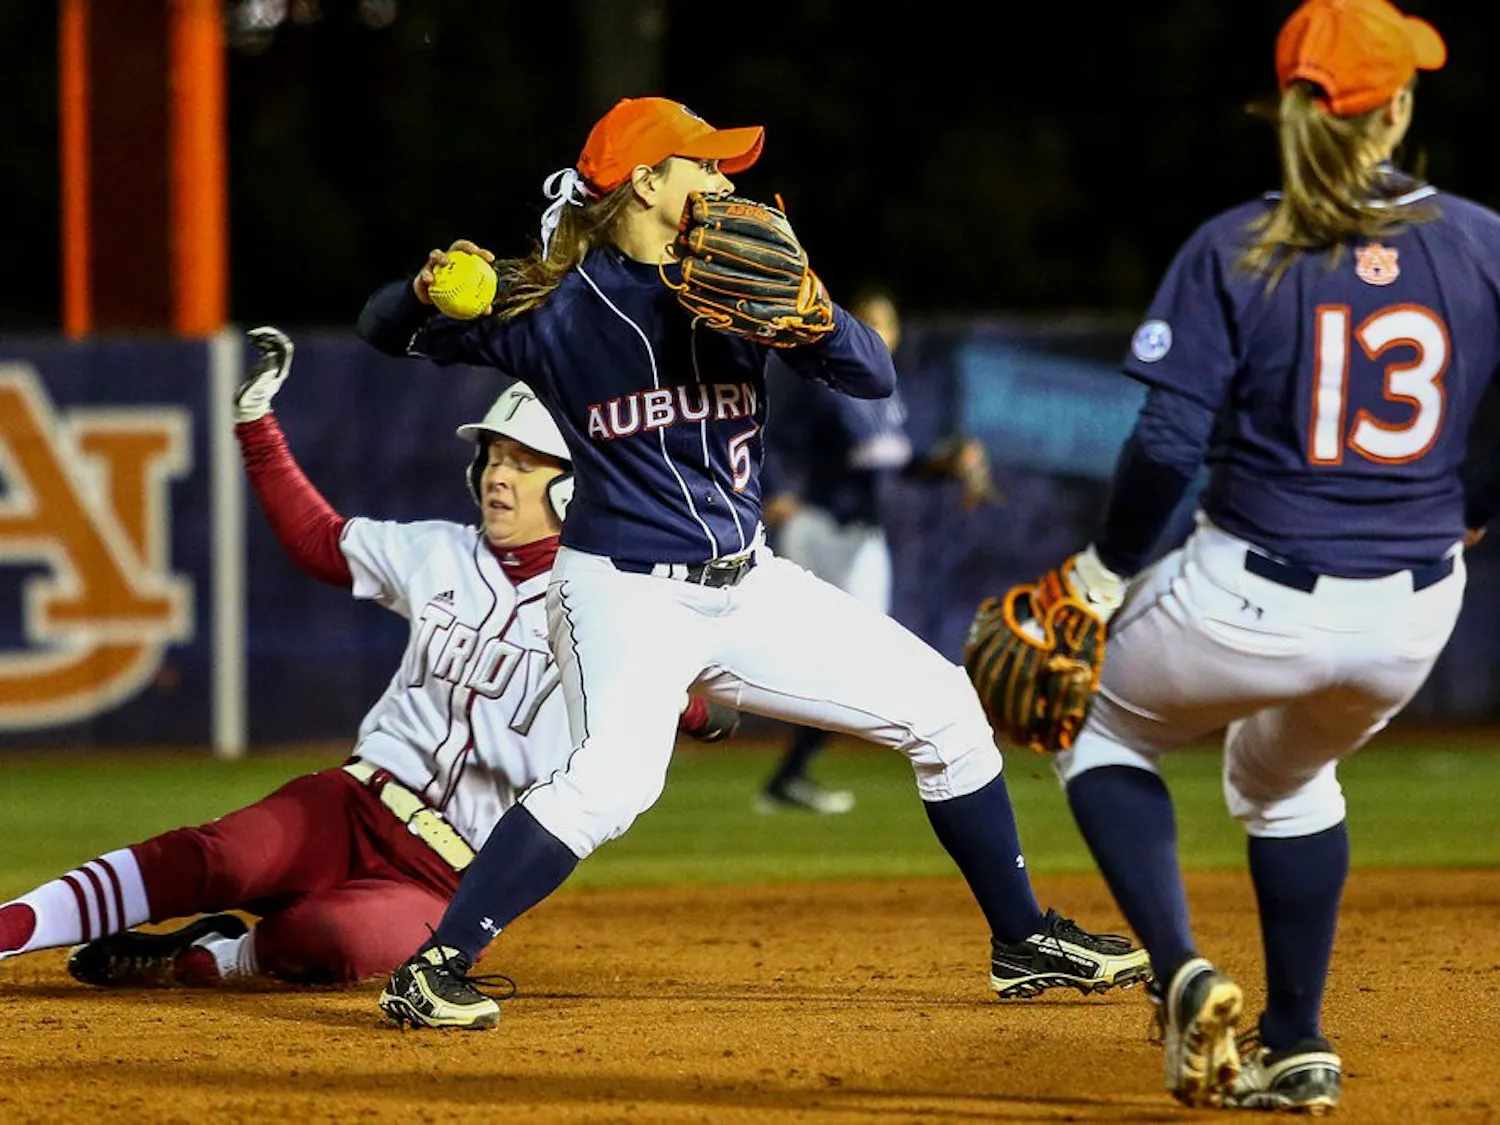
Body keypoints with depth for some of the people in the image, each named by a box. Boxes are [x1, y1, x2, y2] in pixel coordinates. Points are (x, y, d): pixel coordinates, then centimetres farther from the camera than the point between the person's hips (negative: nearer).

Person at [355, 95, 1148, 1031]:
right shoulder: (555, 307, -10)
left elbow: (874, 377, -5)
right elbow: (388, 331, -4)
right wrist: (425, 292, -27)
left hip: (749, 590, 6)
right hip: (625, 594, -6)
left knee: (944, 708, 8)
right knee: (614, 780, -33)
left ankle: (1025, 942, 22)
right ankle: (431, 971, -26)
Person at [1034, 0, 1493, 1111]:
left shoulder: (1234, 251, -9)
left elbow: (1168, 444, -14)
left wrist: (1104, 570, 1)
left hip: (1252, 596, -3)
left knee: (1105, 735, 24)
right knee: (1285, 774, 34)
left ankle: (1183, 975, 2)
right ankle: (1295, 1045, 28)